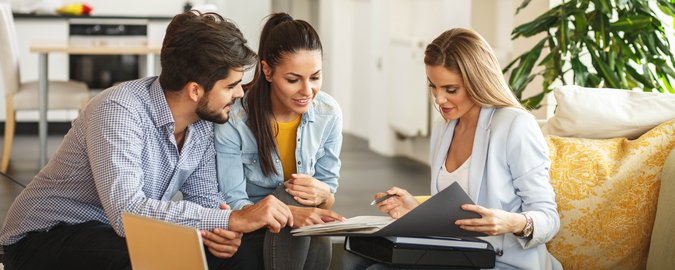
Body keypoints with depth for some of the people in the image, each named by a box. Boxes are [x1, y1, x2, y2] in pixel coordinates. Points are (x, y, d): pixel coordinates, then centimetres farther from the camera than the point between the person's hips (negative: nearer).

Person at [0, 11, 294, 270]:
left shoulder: (203, 123, -4)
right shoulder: (118, 111, -28)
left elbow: (205, 199, 4)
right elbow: (126, 211, -37)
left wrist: (221, 230, -21)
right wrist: (232, 219, -36)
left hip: (121, 235, 7)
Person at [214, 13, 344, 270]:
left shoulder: (329, 113, -6)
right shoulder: (233, 118, -18)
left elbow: (329, 192, 2)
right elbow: (233, 202, -18)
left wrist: (323, 195, -24)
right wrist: (290, 212, -37)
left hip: (306, 239, 3)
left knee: (320, 241, -31)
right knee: (290, 195, -32)